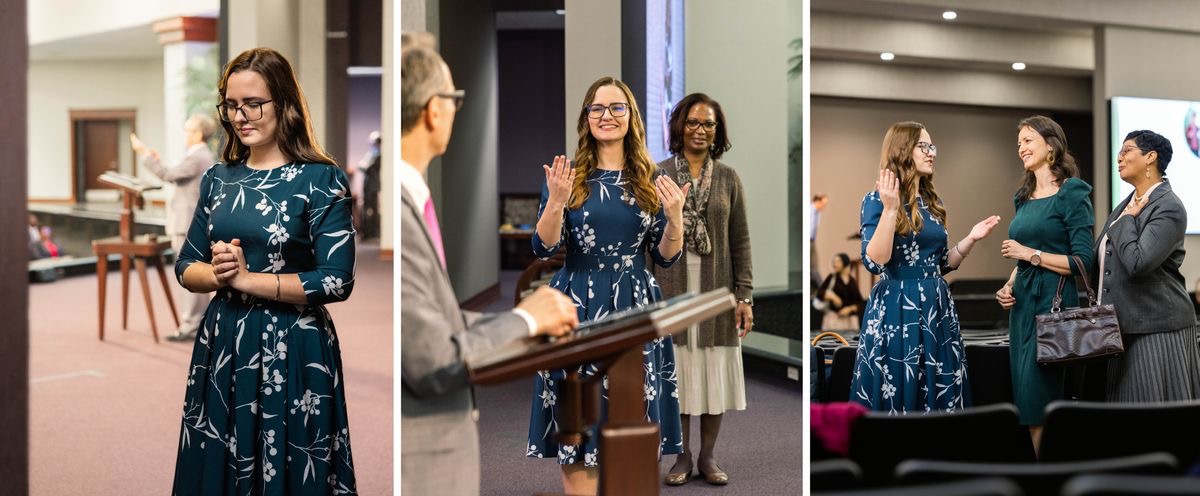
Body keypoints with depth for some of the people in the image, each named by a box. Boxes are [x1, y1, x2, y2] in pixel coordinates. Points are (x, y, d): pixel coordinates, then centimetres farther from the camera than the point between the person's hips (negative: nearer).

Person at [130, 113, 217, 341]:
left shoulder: (196, 158, -16)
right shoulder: (204, 156, 16)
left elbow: (167, 175, -20)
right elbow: (176, 179, 21)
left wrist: (144, 153, -13)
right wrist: (157, 161, 17)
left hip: (189, 226, -10)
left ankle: (190, 327, -2)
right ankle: (201, 322, 18)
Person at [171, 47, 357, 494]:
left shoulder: (321, 179, -10)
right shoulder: (217, 178, 7)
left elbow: (336, 281, -17)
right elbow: (185, 266, 10)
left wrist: (244, 277, -15)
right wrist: (216, 274, -12)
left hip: (292, 351, -5)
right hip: (221, 345, 5)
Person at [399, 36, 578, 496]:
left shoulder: (405, 201, 5)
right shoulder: (393, 218, -27)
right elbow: (432, 367, -25)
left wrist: (526, 320, 8)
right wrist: (525, 319, -11)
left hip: (429, 448, 10)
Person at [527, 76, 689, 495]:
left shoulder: (652, 181, 7)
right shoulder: (567, 176, 2)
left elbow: (666, 257, 6)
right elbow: (544, 249, -4)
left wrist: (675, 217, -12)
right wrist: (556, 201, -19)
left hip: (635, 310, 2)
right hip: (578, 310, -2)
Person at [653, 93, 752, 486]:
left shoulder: (728, 178, 4)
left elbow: (740, 240, 3)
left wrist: (745, 295, -3)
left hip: (717, 290, 1)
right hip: (671, 289, -1)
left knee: (715, 372, 7)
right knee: (677, 373, 5)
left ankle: (708, 457, 22)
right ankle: (683, 457, 20)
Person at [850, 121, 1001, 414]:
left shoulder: (933, 202, 11)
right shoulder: (877, 200, -8)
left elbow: (942, 263, 16)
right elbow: (874, 262, -20)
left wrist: (971, 238, 2)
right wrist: (890, 209, -25)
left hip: (937, 307, 7)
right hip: (896, 312, -7)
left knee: (941, 393, 11)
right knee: (895, 394, 3)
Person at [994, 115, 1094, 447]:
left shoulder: (1072, 193, -7)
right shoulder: (1024, 197, 15)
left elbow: (1083, 261, -12)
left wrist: (1030, 253, -13)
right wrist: (1009, 286, 5)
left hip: (1053, 302, -7)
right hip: (1022, 304, 8)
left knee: (1039, 399, -6)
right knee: (1025, 399, 9)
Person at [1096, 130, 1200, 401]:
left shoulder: (1169, 208, -12)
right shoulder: (1127, 204, 14)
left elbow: (1137, 264, -25)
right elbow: (1103, 260, 20)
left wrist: (1126, 220, -12)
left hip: (1156, 330, -8)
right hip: (1124, 326, 8)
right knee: (1129, 405, 11)